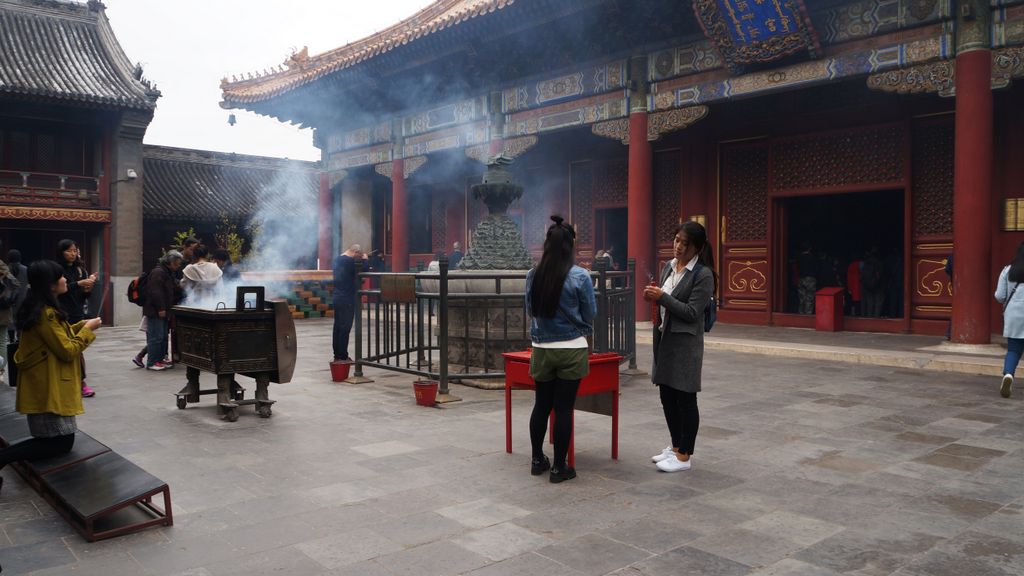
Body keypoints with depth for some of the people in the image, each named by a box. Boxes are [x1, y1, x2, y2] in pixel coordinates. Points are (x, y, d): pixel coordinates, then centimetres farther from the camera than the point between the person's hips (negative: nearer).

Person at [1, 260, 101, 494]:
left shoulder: (40, 309, 10)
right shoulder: (45, 314, -21)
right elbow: (67, 351, -19)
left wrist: (81, 326, 9)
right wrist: (87, 330, -6)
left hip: (44, 385, 10)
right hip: (49, 388, -10)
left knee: (53, 438, 20)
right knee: (62, 442, -7)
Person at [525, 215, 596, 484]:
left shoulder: (533, 275, -2)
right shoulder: (580, 276, -11)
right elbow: (590, 314, -2)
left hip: (541, 348, 3)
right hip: (571, 349, -3)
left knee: (541, 404, 15)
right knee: (564, 408, 3)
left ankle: (537, 460, 27)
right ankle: (559, 467, 11)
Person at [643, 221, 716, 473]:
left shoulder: (703, 275, -13)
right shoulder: (668, 266, 10)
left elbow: (692, 312, -17)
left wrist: (662, 297, -22)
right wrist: (652, 296, -1)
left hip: (685, 343, -8)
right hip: (663, 337, 8)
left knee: (685, 398, 2)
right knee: (667, 395, 14)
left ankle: (685, 456, 12)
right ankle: (676, 446, 30)